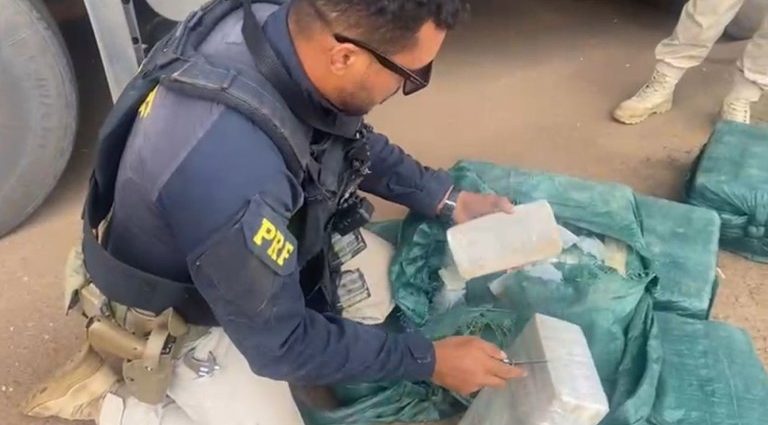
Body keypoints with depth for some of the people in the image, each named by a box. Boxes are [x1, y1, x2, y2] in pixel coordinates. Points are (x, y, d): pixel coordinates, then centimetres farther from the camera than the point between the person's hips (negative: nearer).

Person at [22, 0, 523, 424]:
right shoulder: (232, 172, -44)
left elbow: (352, 139, 2)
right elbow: (281, 343, -27)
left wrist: (448, 200, -3)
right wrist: (428, 360, -18)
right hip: (181, 310, -6)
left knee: (396, 282, 5)